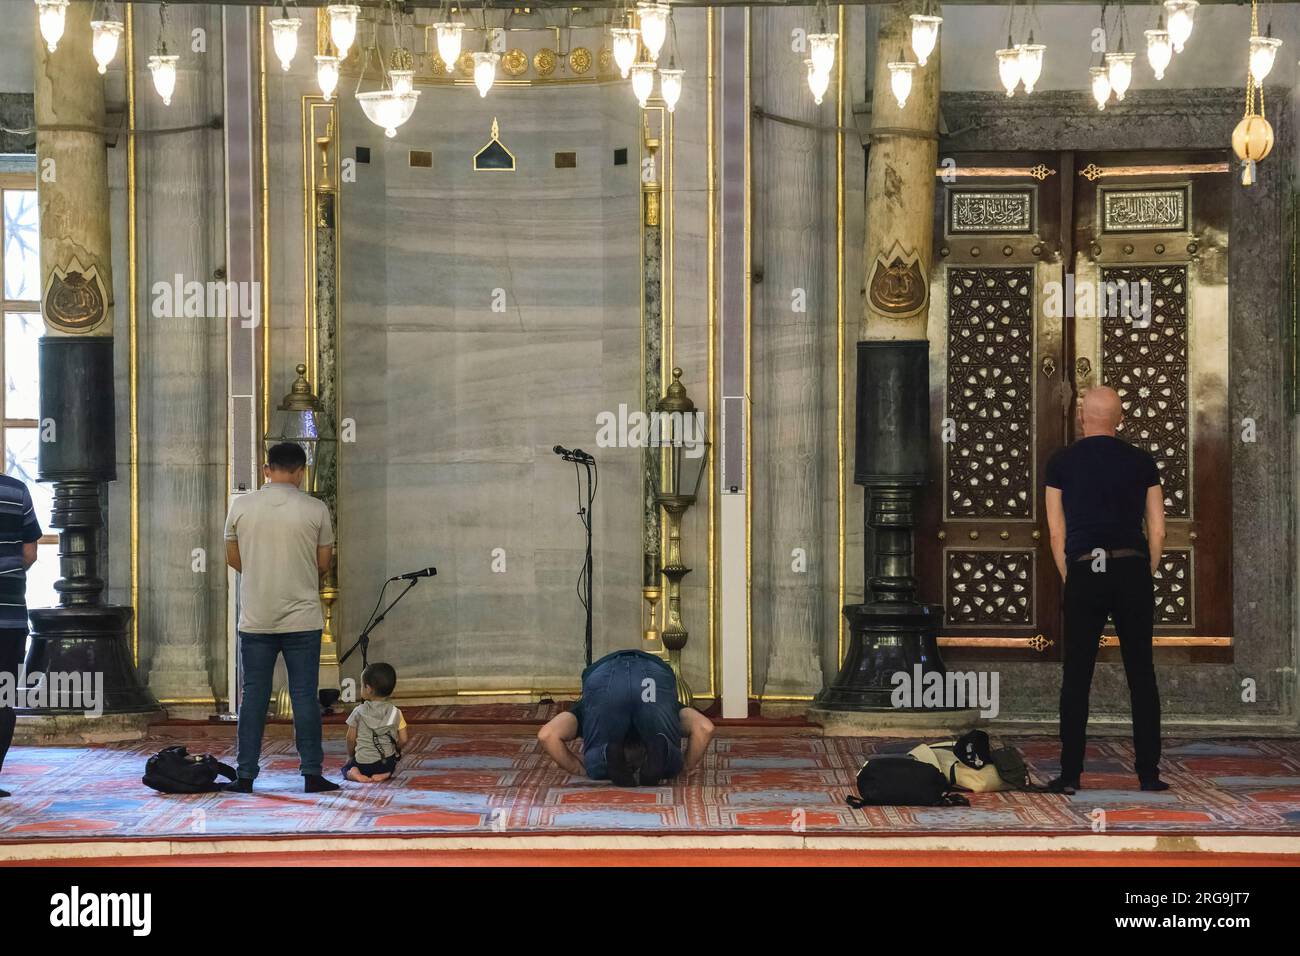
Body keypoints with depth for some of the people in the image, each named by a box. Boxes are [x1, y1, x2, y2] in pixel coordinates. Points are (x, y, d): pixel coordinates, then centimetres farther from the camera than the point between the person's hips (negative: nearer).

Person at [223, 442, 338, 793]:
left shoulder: (241, 506, -1)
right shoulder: (315, 509, -5)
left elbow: (233, 559, 8)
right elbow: (323, 562, 3)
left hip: (255, 619, 1)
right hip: (303, 619, -1)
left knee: (253, 695, 7)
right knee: (305, 695, 4)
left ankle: (245, 775, 9)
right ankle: (312, 774, 5)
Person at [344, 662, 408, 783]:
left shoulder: (358, 712, -5)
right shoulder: (395, 713, 0)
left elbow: (351, 738, 0)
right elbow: (403, 740, 0)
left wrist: (350, 756, 16)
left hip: (362, 762, -2)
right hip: (388, 763, 2)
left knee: (346, 768, 27)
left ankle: (354, 773, -8)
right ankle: (384, 774, 0)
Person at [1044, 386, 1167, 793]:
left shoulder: (1061, 463, 5)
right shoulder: (1142, 462, 7)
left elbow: (1056, 534, 6)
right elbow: (1158, 531, 7)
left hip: (1084, 573, -1)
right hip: (1133, 569, 1)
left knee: (1076, 676, 3)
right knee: (1141, 674, 6)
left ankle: (1070, 775, 2)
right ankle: (1149, 773, 7)